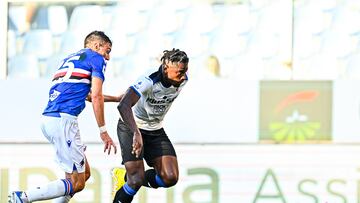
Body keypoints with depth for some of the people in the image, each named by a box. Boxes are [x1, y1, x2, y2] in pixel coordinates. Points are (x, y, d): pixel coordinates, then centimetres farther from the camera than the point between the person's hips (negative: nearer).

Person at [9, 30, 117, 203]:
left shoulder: (69, 59, 28)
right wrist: (103, 131, -2)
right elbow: (96, 96, -7)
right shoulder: (96, 58, 4)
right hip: (63, 119, -9)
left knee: (84, 173, 16)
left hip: (48, 118, 9)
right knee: (76, 183, -7)